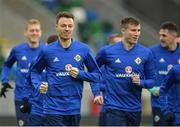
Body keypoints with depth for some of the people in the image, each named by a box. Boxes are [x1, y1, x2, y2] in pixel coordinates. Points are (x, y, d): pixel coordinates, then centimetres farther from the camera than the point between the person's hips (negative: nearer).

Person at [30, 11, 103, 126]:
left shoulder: (83, 49, 2)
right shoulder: (48, 51, 0)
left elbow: (97, 74, 9)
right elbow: (35, 71, 14)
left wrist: (80, 74, -7)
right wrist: (38, 85, -4)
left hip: (74, 108, 2)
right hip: (54, 109, -2)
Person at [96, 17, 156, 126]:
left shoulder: (146, 53, 2)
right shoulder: (107, 51, -3)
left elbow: (152, 80, 7)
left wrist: (141, 82, -13)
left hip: (135, 108, 3)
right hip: (115, 108, -3)